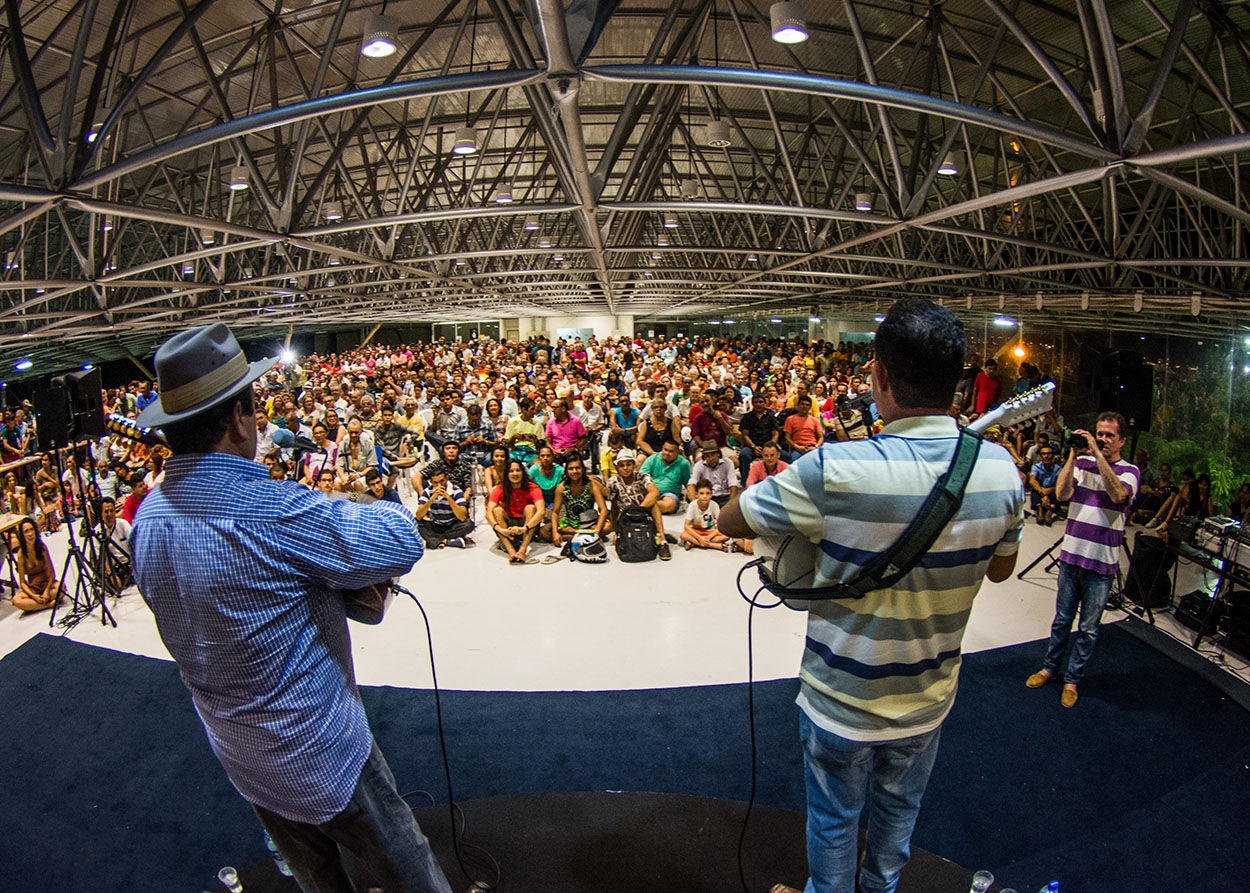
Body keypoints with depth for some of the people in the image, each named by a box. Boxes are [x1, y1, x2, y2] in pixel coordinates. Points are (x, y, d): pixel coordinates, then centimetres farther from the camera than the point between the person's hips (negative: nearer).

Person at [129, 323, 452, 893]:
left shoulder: (146, 518, -6)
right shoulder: (273, 513, -33)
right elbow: (402, 542, -28)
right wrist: (388, 505, -6)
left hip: (238, 754, 8)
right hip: (318, 751, -7)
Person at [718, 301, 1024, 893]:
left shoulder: (833, 471, -32)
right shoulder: (1001, 471, -15)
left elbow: (729, 521, -17)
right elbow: (1000, 568, 4)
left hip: (842, 705, -4)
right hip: (928, 699, 5)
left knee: (834, 822, 23)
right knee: (898, 811, 31)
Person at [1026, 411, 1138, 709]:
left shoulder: (1128, 470, -4)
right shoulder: (1082, 463, 2)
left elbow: (1119, 495, -26)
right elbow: (1062, 493, -12)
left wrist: (1097, 452, -24)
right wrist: (1073, 455, -14)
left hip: (1101, 564, -2)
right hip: (1071, 556, 2)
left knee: (1088, 629, 9)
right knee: (1062, 619, 16)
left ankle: (1072, 679, 24)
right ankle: (1050, 667, 32)